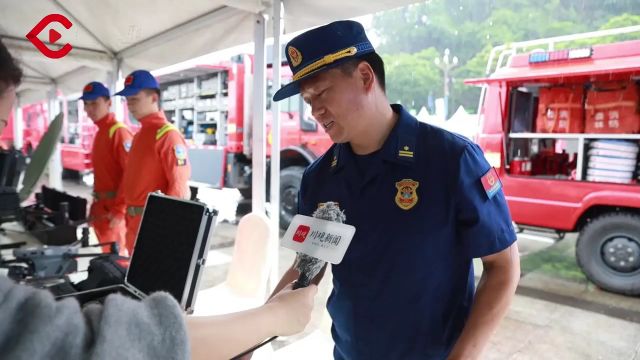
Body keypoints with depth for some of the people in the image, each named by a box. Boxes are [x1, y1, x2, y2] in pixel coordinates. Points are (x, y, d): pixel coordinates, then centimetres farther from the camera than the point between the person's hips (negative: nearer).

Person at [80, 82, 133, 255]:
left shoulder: (119, 131, -15)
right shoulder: (99, 133, 14)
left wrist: (119, 210, -24)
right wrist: (96, 202, 19)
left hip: (113, 208, -9)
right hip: (101, 206, 9)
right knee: (107, 253, 17)